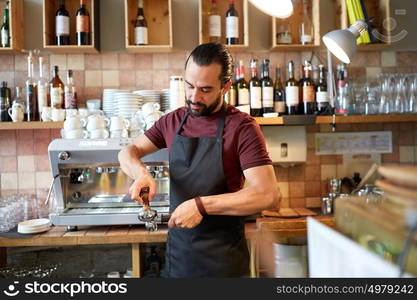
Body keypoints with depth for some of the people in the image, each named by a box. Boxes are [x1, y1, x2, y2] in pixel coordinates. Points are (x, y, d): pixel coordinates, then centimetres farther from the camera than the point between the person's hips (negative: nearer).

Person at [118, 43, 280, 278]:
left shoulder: (242, 127, -14)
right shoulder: (173, 121, 3)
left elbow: (269, 195, -21)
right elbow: (129, 152, 10)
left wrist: (201, 205, -24)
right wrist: (141, 173, -12)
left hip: (223, 256, -4)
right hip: (177, 248, 5)